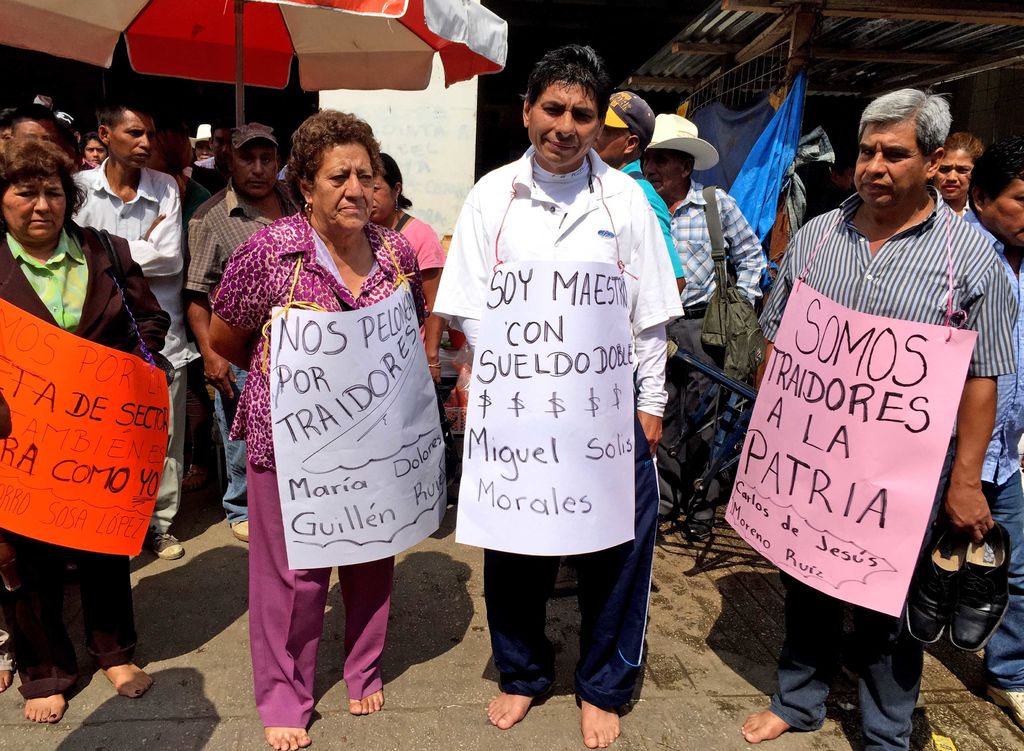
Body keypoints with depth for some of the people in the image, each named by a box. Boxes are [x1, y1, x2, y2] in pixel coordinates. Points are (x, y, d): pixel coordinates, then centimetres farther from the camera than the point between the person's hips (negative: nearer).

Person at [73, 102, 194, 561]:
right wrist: (144, 247, -10)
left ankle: (160, 523, 27)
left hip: (163, 335, 1)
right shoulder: (81, 188, 1)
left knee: (165, 438, 10)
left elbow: (171, 260, -7)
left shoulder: (166, 188, 3)